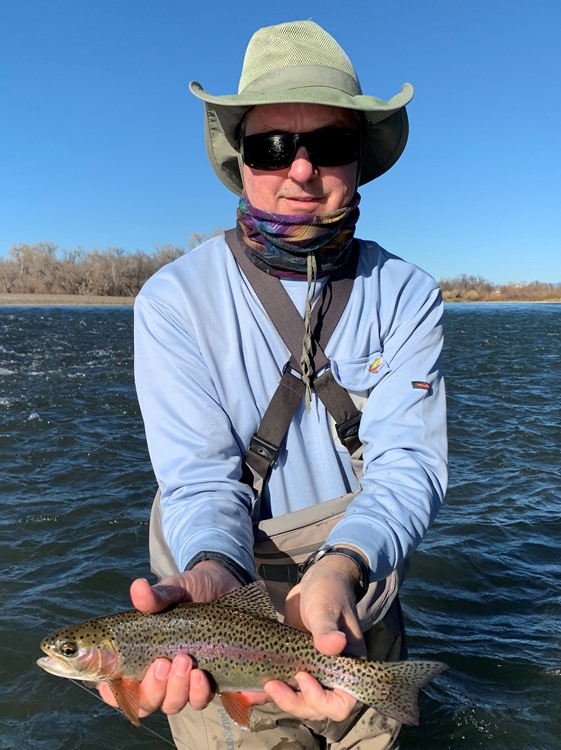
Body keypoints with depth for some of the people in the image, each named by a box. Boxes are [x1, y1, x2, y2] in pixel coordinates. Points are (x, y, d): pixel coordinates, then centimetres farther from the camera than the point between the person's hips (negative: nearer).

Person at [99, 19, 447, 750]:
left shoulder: (407, 295, -11)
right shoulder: (174, 299, -16)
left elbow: (408, 463, -20)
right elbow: (198, 474, -20)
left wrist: (341, 567, -39)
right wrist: (213, 573, -41)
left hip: (362, 610, 3)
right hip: (233, 617, -2)